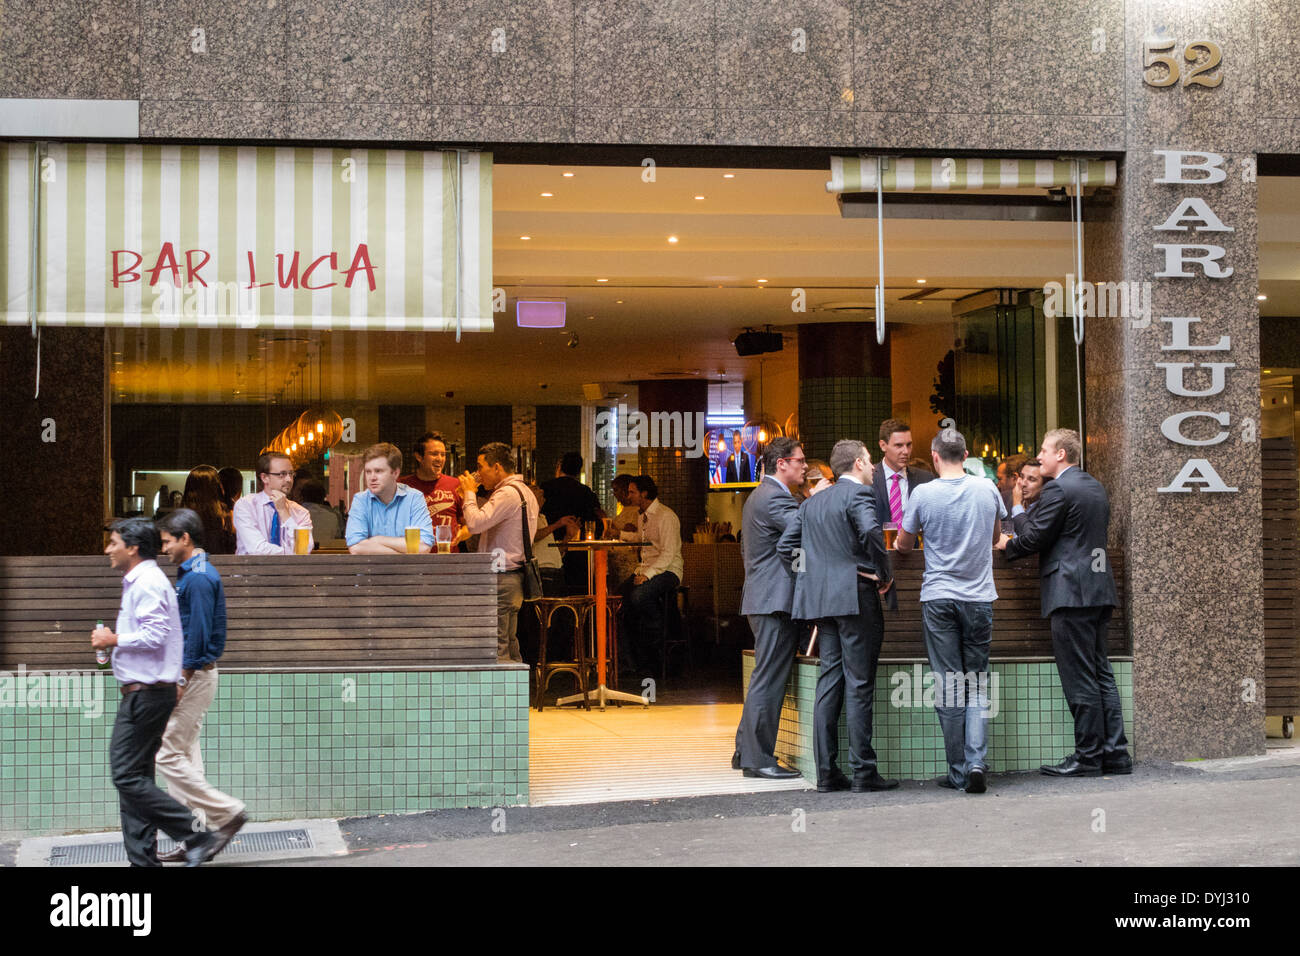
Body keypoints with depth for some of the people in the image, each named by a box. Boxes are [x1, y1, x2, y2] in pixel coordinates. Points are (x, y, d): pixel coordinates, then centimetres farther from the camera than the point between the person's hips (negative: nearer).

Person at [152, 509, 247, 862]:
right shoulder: (192, 574, 16)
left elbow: (198, 634, -21)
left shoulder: (198, 578, -16)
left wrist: (181, 682, -20)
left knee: (167, 756, -8)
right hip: (194, 674, 10)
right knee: (185, 757, 11)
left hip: (194, 675, -10)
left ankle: (227, 812, -4)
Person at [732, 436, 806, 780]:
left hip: (761, 599, 11)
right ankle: (758, 759, -4)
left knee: (765, 678, 15)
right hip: (776, 600, -11)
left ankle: (745, 751, 19)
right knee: (768, 681, -7)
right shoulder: (776, 498, -14)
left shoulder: (759, 496, 20)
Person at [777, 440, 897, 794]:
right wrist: (885, 574, -12)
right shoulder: (858, 494, -7)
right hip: (856, 596, -7)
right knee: (859, 684, -4)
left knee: (829, 680, 8)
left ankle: (826, 771, 7)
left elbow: (785, 544, 13)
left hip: (821, 599, 7)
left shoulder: (812, 502, 16)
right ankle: (863, 771, -2)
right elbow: (870, 531, -24)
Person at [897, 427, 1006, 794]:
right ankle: (976, 761, -9)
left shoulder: (923, 494, -7)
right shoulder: (988, 490, 0)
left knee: (948, 686, 3)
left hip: (938, 598, -2)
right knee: (977, 685, 8)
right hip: (979, 598, 2)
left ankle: (959, 772, 6)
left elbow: (904, 544, 7)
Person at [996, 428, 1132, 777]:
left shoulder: (1058, 490, -11)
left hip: (1071, 591, -9)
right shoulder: (1096, 487, 17)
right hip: (1099, 589, 9)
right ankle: (1115, 753, 11)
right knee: (1101, 674, 11)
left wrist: (1007, 545, 9)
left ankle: (1088, 757, -2)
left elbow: (1035, 537, -11)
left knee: (1079, 679, -5)